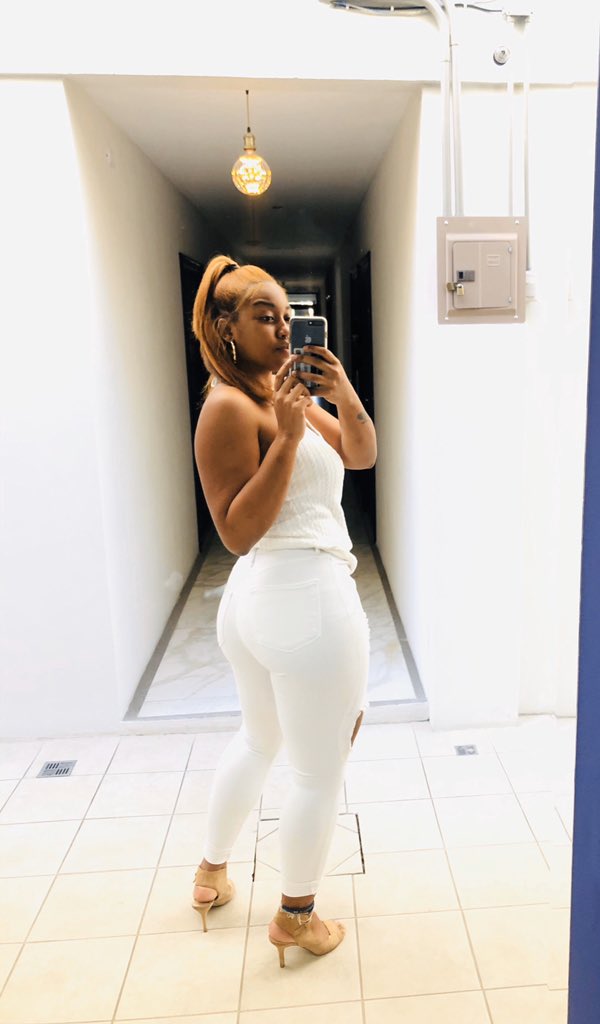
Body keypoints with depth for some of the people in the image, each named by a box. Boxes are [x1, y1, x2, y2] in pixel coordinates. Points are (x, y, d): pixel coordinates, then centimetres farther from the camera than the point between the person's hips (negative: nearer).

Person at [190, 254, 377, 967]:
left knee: (257, 740, 28)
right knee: (320, 774, 9)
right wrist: (289, 437, -24)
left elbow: (361, 454, 10)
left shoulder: (284, 393, 12)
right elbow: (238, 532, -19)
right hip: (308, 599, -10)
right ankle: (295, 919, 31)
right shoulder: (230, 407, -14)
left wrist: (344, 394, -7)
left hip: (257, 603, 10)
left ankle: (211, 874, 47)